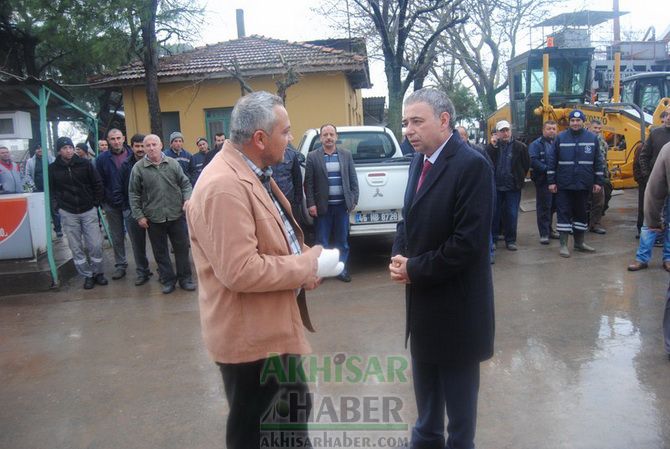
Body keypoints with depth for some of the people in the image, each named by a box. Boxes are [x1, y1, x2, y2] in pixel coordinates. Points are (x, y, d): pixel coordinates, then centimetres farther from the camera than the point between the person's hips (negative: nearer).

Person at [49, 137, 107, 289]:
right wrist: (56, 206, 0)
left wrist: (96, 203, 1)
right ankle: (87, 275, 17)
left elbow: (97, 184, 4)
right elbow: (50, 189, 8)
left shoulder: (85, 164, -3)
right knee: (76, 247, 5)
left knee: (95, 244, 0)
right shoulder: (53, 168, -2)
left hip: (88, 211, 0)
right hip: (68, 213, 1)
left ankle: (98, 272, 18)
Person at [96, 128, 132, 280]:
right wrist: (102, 202, -4)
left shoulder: (132, 155, -2)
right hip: (112, 205, 2)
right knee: (117, 237, 12)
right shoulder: (102, 159, 1)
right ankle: (120, 265, 24)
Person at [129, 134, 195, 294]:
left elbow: (185, 183, 7)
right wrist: (139, 215, -3)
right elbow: (133, 194, 1)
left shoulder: (173, 163, 1)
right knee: (160, 252, 10)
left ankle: (185, 278, 23)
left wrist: (187, 199, -9)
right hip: (154, 218, -1)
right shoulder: (138, 168, -3)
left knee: (182, 248, 9)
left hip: (176, 215, 1)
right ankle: (168, 280, 24)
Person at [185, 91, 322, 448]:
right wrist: (306, 266, -18)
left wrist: (304, 260, 0)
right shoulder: (224, 186, -26)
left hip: (272, 325, 10)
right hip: (250, 334, -10)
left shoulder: (253, 172, 7)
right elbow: (240, 271, -30)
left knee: (294, 409, 26)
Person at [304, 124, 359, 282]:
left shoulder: (346, 155, 6)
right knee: (322, 241, 6)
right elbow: (308, 183, -2)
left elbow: (353, 179, 8)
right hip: (323, 206, -2)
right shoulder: (312, 157, -1)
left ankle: (341, 270, 20)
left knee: (342, 240, 9)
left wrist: (354, 200, 2)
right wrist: (311, 204, -8)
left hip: (342, 205, 2)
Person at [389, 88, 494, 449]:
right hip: (423, 297, 8)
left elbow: (470, 241, -25)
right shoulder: (418, 161, 7)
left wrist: (414, 269, -18)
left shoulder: (471, 165, -20)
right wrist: (398, 255, -4)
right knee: (425, 381, 22)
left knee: (457, 387, 13)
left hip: (455, 301, -8)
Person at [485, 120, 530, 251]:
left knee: (512, 215, 4)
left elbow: (526, 164, 5)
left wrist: (519, 178, 4)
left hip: (513, 187, -1)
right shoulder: (491, 146, 2)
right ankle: (492, 239, 17)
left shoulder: (519, 147, 0)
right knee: (494, 214, 7)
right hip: (495, 186, 1)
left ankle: (511, 240, 15)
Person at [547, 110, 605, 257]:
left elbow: (598, 162, 5)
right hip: (564, 184, -2)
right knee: (564, 213, 0)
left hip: (584, 184, 2)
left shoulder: (592, 138, 3)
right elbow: (552, 161, 0)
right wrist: (551, 181, -4)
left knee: (581, 213, 12)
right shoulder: (560, 138, -1)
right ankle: (563, 244, 7)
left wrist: (598, 181, 2)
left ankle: (579, 242, 25)